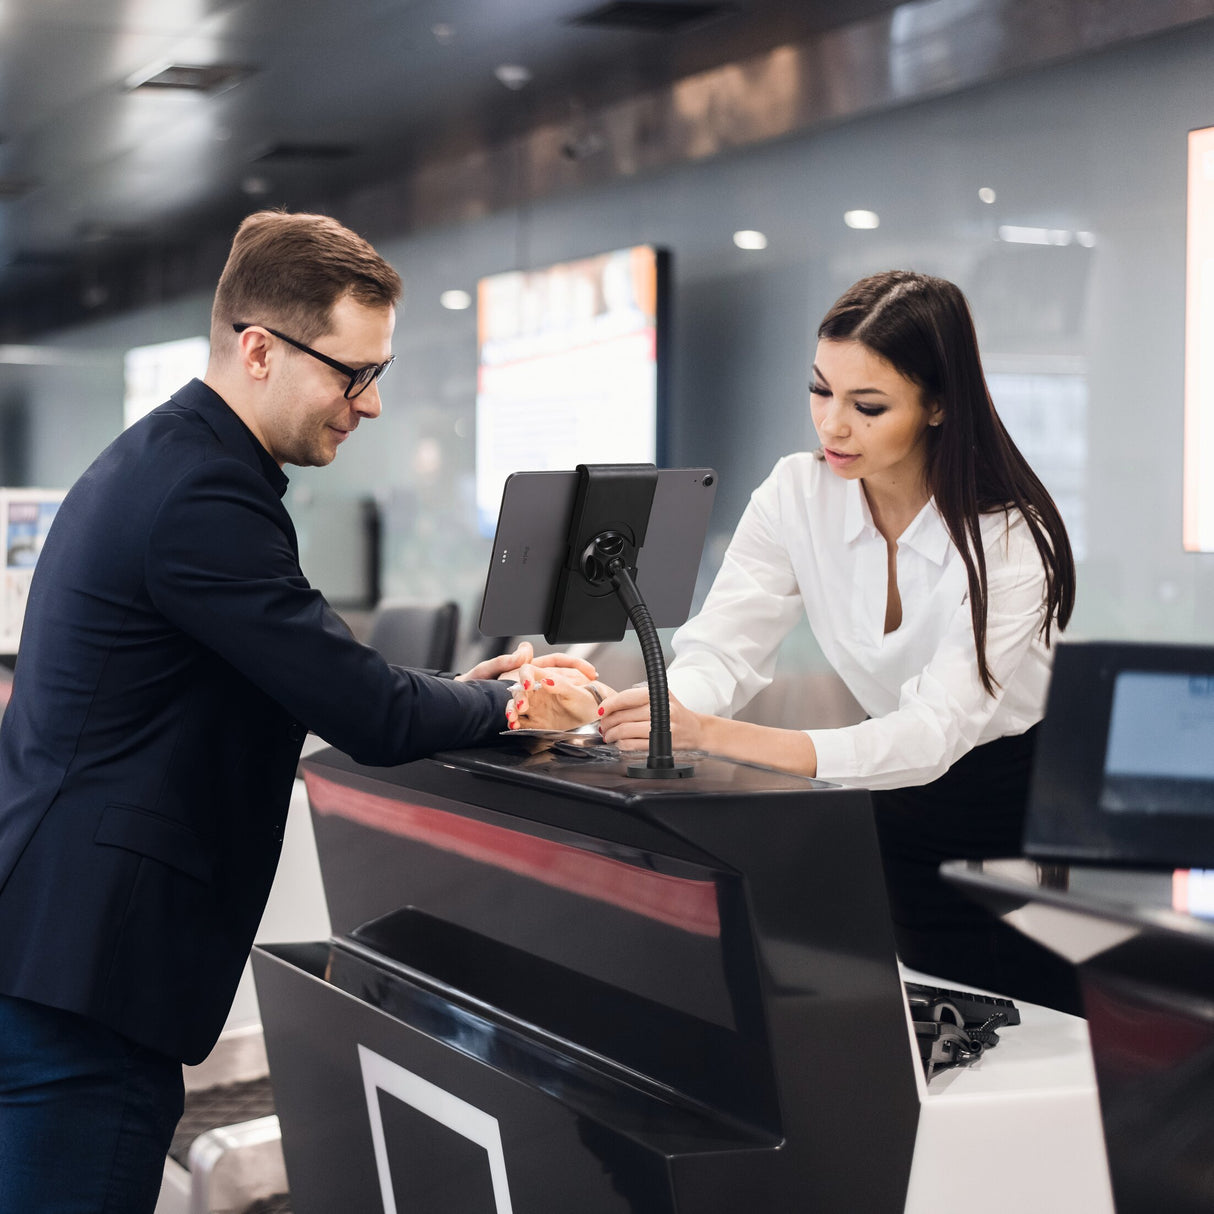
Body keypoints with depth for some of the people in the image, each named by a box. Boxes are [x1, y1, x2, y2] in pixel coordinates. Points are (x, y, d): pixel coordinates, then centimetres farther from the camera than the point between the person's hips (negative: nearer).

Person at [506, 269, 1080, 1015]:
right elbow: (721, 654, -16)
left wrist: (714, 735, -48)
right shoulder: (796, 498, -9)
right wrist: (613, 707, -40)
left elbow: (931, 734, -35)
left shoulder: (1009, 539, -24)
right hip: (900, 818, 4)